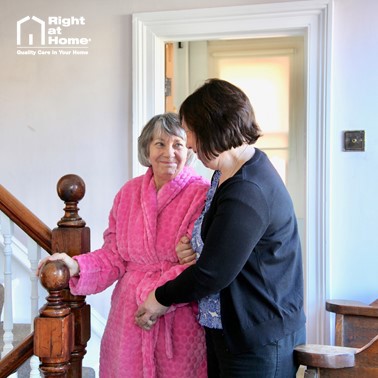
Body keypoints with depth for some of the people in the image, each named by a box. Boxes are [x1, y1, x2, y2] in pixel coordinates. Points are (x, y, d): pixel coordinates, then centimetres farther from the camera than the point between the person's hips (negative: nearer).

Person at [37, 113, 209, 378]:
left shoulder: (203, 195, -10)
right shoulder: (129, 193, 7)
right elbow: (115, 256, 8)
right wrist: (77, 266, -7)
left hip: (182, 323, -4)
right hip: (130, 316, 4)